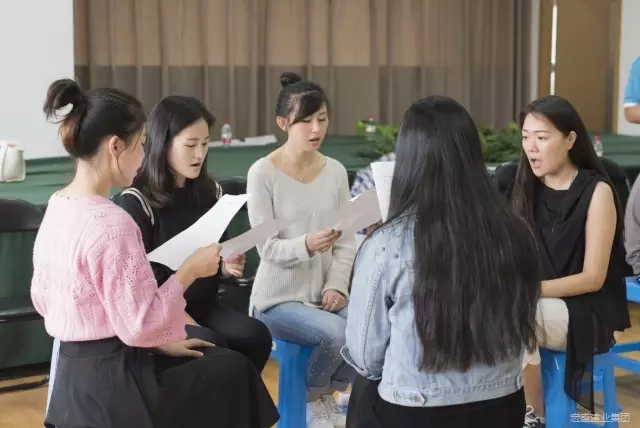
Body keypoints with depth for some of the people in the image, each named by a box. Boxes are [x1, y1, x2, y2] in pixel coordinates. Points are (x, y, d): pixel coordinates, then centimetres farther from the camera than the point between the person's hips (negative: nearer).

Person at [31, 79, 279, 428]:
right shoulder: (112, 224, -23)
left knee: (223, 361, 21)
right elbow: (139, 325, -23)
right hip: (114, 389, -9)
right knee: (235, 372, 13)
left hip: (76, 380, 9)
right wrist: (190, 270, -10)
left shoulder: (56, 208, 5)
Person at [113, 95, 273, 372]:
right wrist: (186, 324, -19)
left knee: (255, 336, -24)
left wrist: (228, 266, -4)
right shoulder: (135, 201, -9)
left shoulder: (211, 192, 9)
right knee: (212, 346, -32)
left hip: (204, 306, 5)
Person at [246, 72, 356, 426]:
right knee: (336, 333, -29)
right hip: (279, 298, -4)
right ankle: (311, 398, 4)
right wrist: (307, 245, -34)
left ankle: (333, 393, 9)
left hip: (323, 293, 4)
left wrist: (337, 286, -12)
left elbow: (347, 241, 3)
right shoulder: (263, 173, -12)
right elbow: (267, 248, -15)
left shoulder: (335, 171, 2)